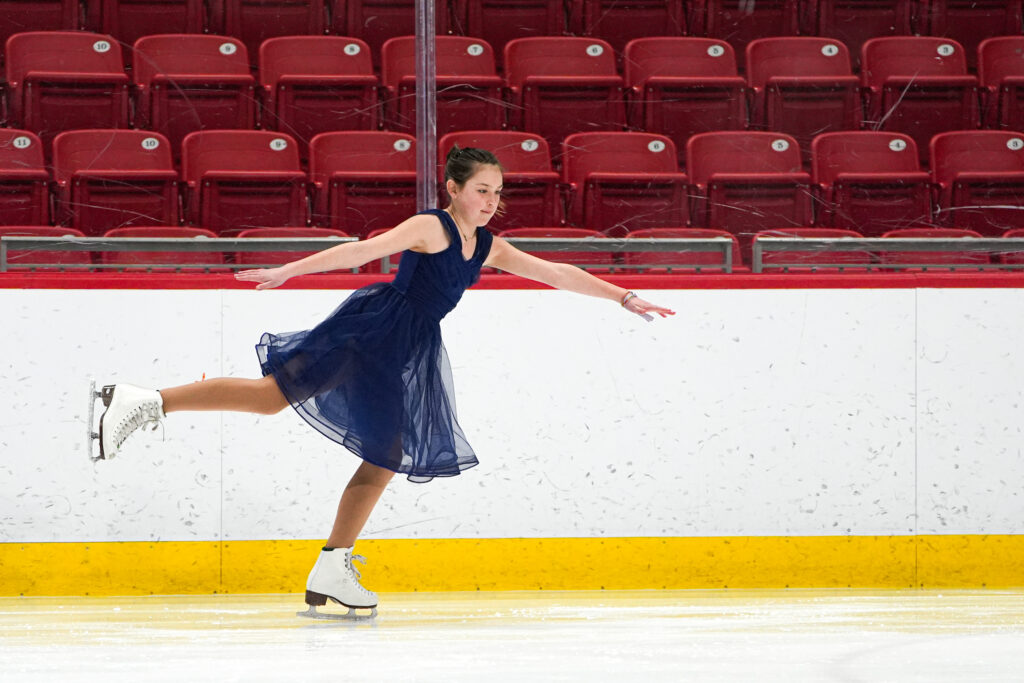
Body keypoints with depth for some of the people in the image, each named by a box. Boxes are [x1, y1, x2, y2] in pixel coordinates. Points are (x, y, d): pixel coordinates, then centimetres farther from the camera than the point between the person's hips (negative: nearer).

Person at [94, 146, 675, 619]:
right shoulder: (431, 228, -6)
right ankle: (144, 403, -20)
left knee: (385, 460, 5)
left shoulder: (490, 249, 15)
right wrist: (286, 273, -20)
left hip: (406, 358, 8)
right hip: (372, 327, -8)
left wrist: (626, 299, 16)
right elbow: (361, 251, -14)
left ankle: (332, 572, 11)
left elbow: (559, 273, 18)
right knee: (274, 393, -20)